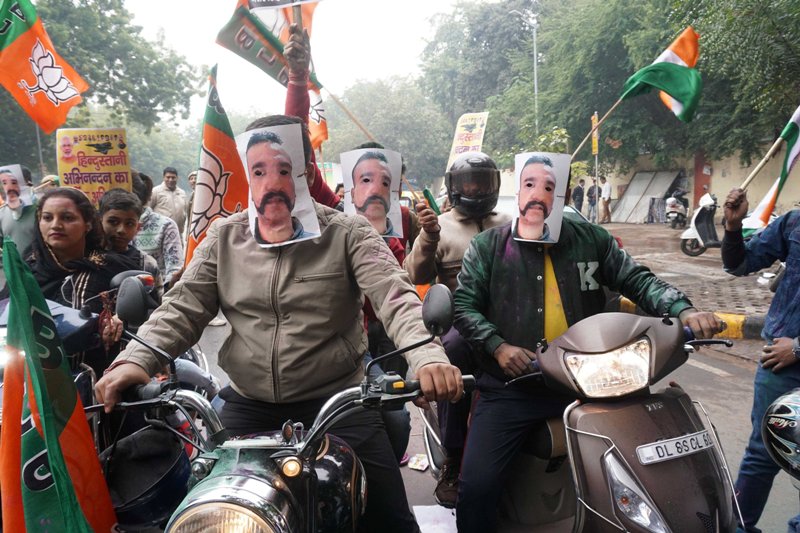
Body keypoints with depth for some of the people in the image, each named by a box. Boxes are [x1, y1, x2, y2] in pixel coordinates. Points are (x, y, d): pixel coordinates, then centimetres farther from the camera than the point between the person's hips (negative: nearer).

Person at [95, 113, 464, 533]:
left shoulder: (347, 234, -6)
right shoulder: (223, 238, 4)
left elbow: (395, 297, -17)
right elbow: (183, 307, 1)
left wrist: (427, 357, -37)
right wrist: (135, 359, -17)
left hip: (337, 403, -2)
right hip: (247, 408, 3)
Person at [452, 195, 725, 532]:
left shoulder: (592, 239, 10)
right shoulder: (488, 245, 5)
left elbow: (637, 280, 7)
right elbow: (464, 304, 2)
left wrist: (684, 311, -11)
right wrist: (497, 346, -14)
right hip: (511, 388, -2)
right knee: (476, 484, -13)